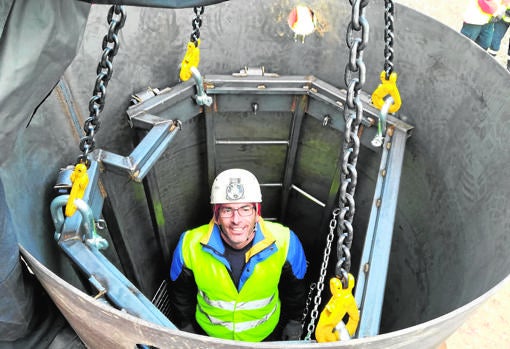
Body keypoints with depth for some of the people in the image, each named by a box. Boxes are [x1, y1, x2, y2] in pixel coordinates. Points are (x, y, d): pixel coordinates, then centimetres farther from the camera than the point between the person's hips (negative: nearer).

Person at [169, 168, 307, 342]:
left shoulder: (284, 242, -29)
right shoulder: (190, 245, -28)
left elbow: (295, 287, -7)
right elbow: (180, 291, -7)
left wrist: (294, 323, 4)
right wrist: (186, 327, 4)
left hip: (268, 334, 1)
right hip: (207, 334, 0)